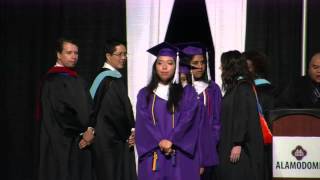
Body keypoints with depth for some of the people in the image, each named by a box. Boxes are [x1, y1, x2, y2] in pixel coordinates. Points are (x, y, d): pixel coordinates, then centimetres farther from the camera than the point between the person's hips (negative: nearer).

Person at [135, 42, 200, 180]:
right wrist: (160, 142, -15)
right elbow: (143, 122, -1)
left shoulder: (187, 92, 7)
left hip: (180, 156, -1)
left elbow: (187, 119, -6)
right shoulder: (145, 94, 10)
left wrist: (171, 140, -17)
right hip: (153, 156, 1)